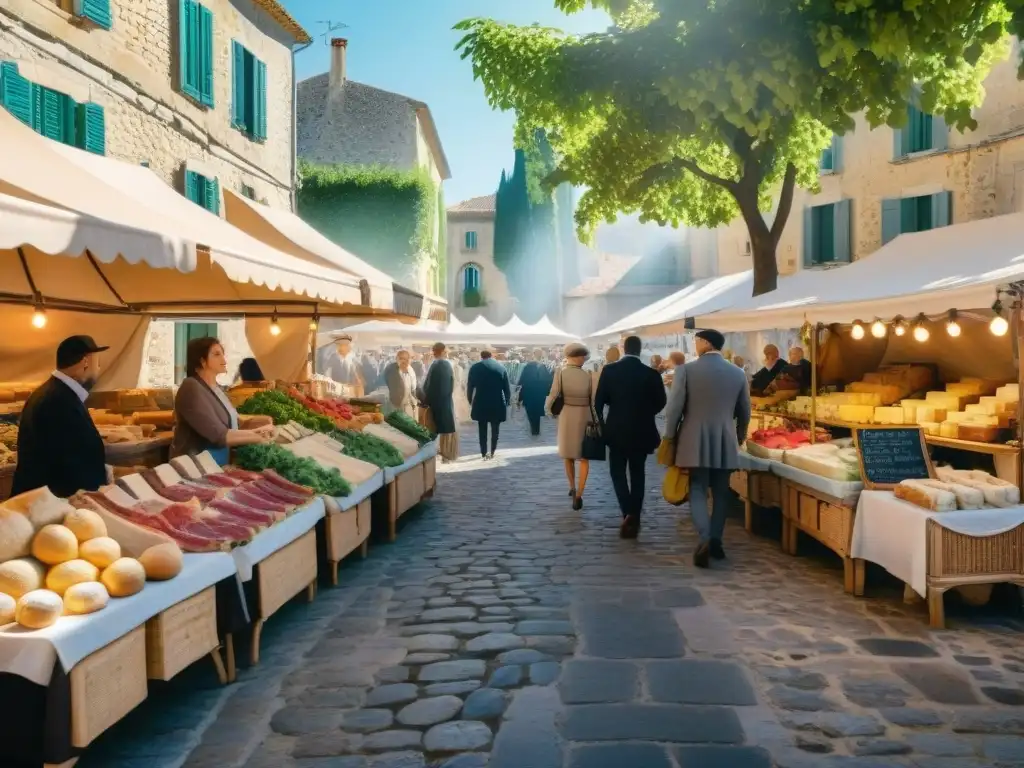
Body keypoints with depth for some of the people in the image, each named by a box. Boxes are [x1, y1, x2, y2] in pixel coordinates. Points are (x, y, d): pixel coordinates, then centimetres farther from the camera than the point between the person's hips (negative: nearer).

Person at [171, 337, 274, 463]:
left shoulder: (217, 388, 11)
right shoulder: (192, 388, -17)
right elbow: (219, 435, -23)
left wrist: (256, 432, -9)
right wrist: (259, 437, -17)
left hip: (220, 463, 8)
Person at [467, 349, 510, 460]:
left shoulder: (475, 367, -1)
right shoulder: (501, 367, 0)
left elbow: (470, 386, 1)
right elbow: (507, 387, 3)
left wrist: (470, 400, 14)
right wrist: (507, 401, 14)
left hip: (480, 404, 0)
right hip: (497, 404, 1)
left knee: (482, 430, 8)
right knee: (495, 429, 12)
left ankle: (484, 453, 7)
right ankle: (492, 452, 15)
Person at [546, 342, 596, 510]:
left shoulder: (560, 374, -12)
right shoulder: (589, 376, -10)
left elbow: (553, 397, -14)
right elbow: (594, 401, -6)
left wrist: (549, 409, 7)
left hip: (566, 417, 1)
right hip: (585, 418, -1)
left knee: (568, 454, 21)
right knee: (584, 457, 9)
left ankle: (572, 488, 36)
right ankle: (578, 495, -4)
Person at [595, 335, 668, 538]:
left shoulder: (610, 370, -8)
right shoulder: (651, 374, -8)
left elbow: (599, 401, -4)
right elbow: (660, 402, -1)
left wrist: (603, 423, 14)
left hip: (617, 430, -1)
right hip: (641, 431, 1)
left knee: (618, 472, 9)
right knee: (637, 474, 13)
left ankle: (628, 512, -10)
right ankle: (634, 518, 13)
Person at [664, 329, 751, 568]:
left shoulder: (686, 370, -7)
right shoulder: (737, 373, 4)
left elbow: (674, 407, -8)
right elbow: (744, 412, 12)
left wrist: (670, 437, 4)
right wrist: (739, 437, 27)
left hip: (695, 442, -3)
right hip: (725, 443, 3)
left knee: (698, 491, 1)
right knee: (721, 493, 12)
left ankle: (705, 539, -16)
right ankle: (715, 541, 15)